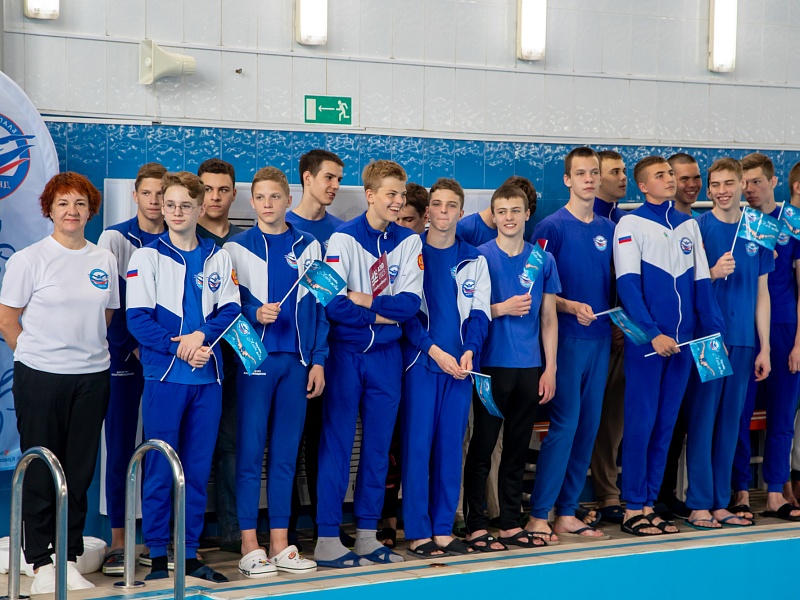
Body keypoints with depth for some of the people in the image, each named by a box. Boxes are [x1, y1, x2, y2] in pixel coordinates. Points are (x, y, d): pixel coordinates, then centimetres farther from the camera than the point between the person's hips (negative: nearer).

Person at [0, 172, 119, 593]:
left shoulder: (104, 260, 8)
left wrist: (87, 350, 8)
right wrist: (38, 354, 0)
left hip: (92, 377, 4)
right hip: (40, 378, -3)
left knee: (80, 472, 8)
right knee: (40, 472, 3)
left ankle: (70, 560, 17)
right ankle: (41, 562, 12)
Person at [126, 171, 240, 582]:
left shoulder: (217, 257, 11)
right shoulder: (147, 256, 1)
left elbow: (230, 310, 4)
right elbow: (138, 318, -6)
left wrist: (202, 336, -14)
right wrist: (179, 348, -15)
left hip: (207, 377, 3)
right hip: (164, 375, -3)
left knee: (198, 470, 7)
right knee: (159, 470, -1)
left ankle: (190, 555, 15)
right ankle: (157, 557, 8)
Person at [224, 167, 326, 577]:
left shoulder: (308, 246, 10)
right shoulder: (236, 247, 3)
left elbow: (319, 306, 10)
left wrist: (318, 360, 4)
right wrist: (254, 313, -19)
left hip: (296, 360, 2)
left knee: (286, 452, 6)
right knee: (250, 450, -2)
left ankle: (280, 544, 12)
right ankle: (249, 546, 4)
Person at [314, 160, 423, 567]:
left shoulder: (409, 241, 5)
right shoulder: (343, 239, -8)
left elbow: (410, 303, -5)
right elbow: (332, 304, -16)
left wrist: (364, 301, -14)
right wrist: (382, 315, -11)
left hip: (386, 354, 4)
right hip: (345, 352, -4)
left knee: (378, 446, 9)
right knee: (337, 444, -2)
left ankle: (367, 534, 18)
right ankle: (327, 539, 2)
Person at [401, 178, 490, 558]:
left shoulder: (474, 261, 11)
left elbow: (479, 313, 6)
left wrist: (469, 352, -11)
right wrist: (434, 350, -13)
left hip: (460, 364, 3)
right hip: (420, 362, -3)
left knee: (451, 446, 5)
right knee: (417, 445, -4)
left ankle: (443, 530, 12)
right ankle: (418, 533, 0)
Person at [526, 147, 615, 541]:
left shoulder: (609, 229, 13)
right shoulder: (552, 227, -5)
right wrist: (571, 307, -21)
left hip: (600, 338, 6)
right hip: (566, 337, -6)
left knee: (588, 426, 7)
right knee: (564, 424, -9)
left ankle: (568, 513, 15)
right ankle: (539, 515, -2)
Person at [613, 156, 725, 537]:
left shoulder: (688, 224, 13)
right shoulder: (631, 224, -3)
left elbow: (701, 282, 12)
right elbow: (628, 284, -11)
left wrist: (715, 330, 1)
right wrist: (654, 334, -19)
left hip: (681, 340, 6)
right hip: (645, 342, -5)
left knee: (666, 424, 8)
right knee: (641, 423, -3)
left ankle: (649, 504, 15)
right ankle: (633, 509, 3)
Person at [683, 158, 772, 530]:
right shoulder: (697, 228, -2)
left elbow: (762, 293, 12)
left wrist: (764, 348, 8)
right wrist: (714, 274, -21)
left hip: (743, 341, 4)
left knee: (730, 422, 8)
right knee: (702, 420, -2)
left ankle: (721, 503, 15)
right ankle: (699, 505, 3)